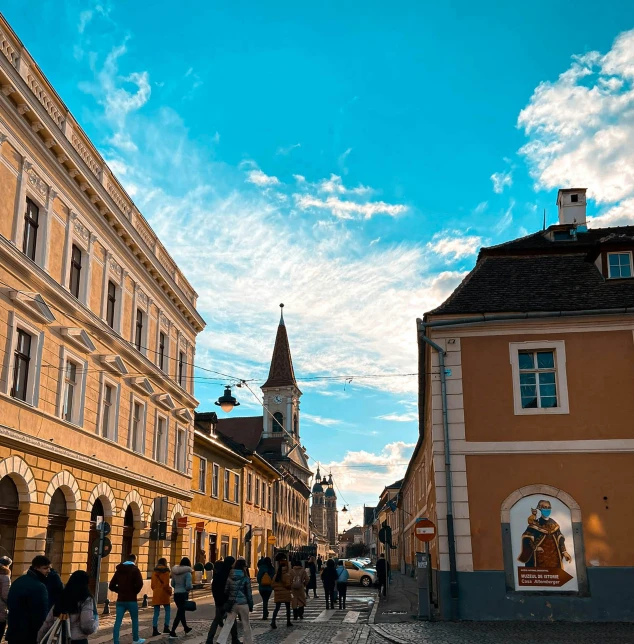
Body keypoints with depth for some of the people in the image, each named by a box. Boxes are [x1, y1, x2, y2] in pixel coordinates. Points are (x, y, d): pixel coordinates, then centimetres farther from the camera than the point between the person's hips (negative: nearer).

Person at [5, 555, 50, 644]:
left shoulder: (18, 581, 11)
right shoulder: (38, 587, -20)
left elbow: (9, 605, 20)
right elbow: (41, 615, -19)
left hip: (13, 633, 9)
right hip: (28, 636, -9)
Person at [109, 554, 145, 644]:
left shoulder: (118, 570, 11)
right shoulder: (134, 569, -6)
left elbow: (111, 586, 12)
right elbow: (139, 584, -19)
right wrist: (135, 592, -2)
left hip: (120, 600, 4)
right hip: (131, 600, -4)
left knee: (118, 621, 1)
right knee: (135, 620, 13)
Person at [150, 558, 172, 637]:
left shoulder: (154, 572, 9)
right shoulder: (166, 571, -7)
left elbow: (152, 585, 9)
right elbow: (166, 584, -13)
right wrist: (170, 591, 1)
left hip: (156, 594, 5)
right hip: (164, 594, -5)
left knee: (156, 612, 6)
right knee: (167, 611, 10)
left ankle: (155, 630, 2)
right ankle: (166, 627, 7)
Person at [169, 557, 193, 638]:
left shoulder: (175, 572, 4)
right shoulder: (187, 573, -16)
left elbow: (172, 584, 11)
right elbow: (188, 586, -22)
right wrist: (192, 586, -2)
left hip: (176, 594, 7)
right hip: (183, 594, -7)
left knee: (181, 611, 22)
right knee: (180, 613, -1)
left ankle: (185, 627, 39)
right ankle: (172, 632, -6)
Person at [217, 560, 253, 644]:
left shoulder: (230, 577, 2)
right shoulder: (246, 578, -8)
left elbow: (226, 590, 7)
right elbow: (249, 593, -5)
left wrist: (227, 602, 19)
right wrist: (251, 606, 2)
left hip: (232, 603, 4)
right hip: (243, 603, -3)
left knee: (228, 623, 4)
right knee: (246, 624, 10)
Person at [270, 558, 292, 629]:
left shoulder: (276, 576, 5)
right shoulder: (287, 575, -11)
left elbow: (273, 585, 5)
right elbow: (288, 585, -18)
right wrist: (289, 588, 2)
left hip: (277, 594, 4)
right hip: (286, 594, -4)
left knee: (277, 608, 3)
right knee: (288, 608, 13)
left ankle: (273, 622, -13)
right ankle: (288, 622, 20)